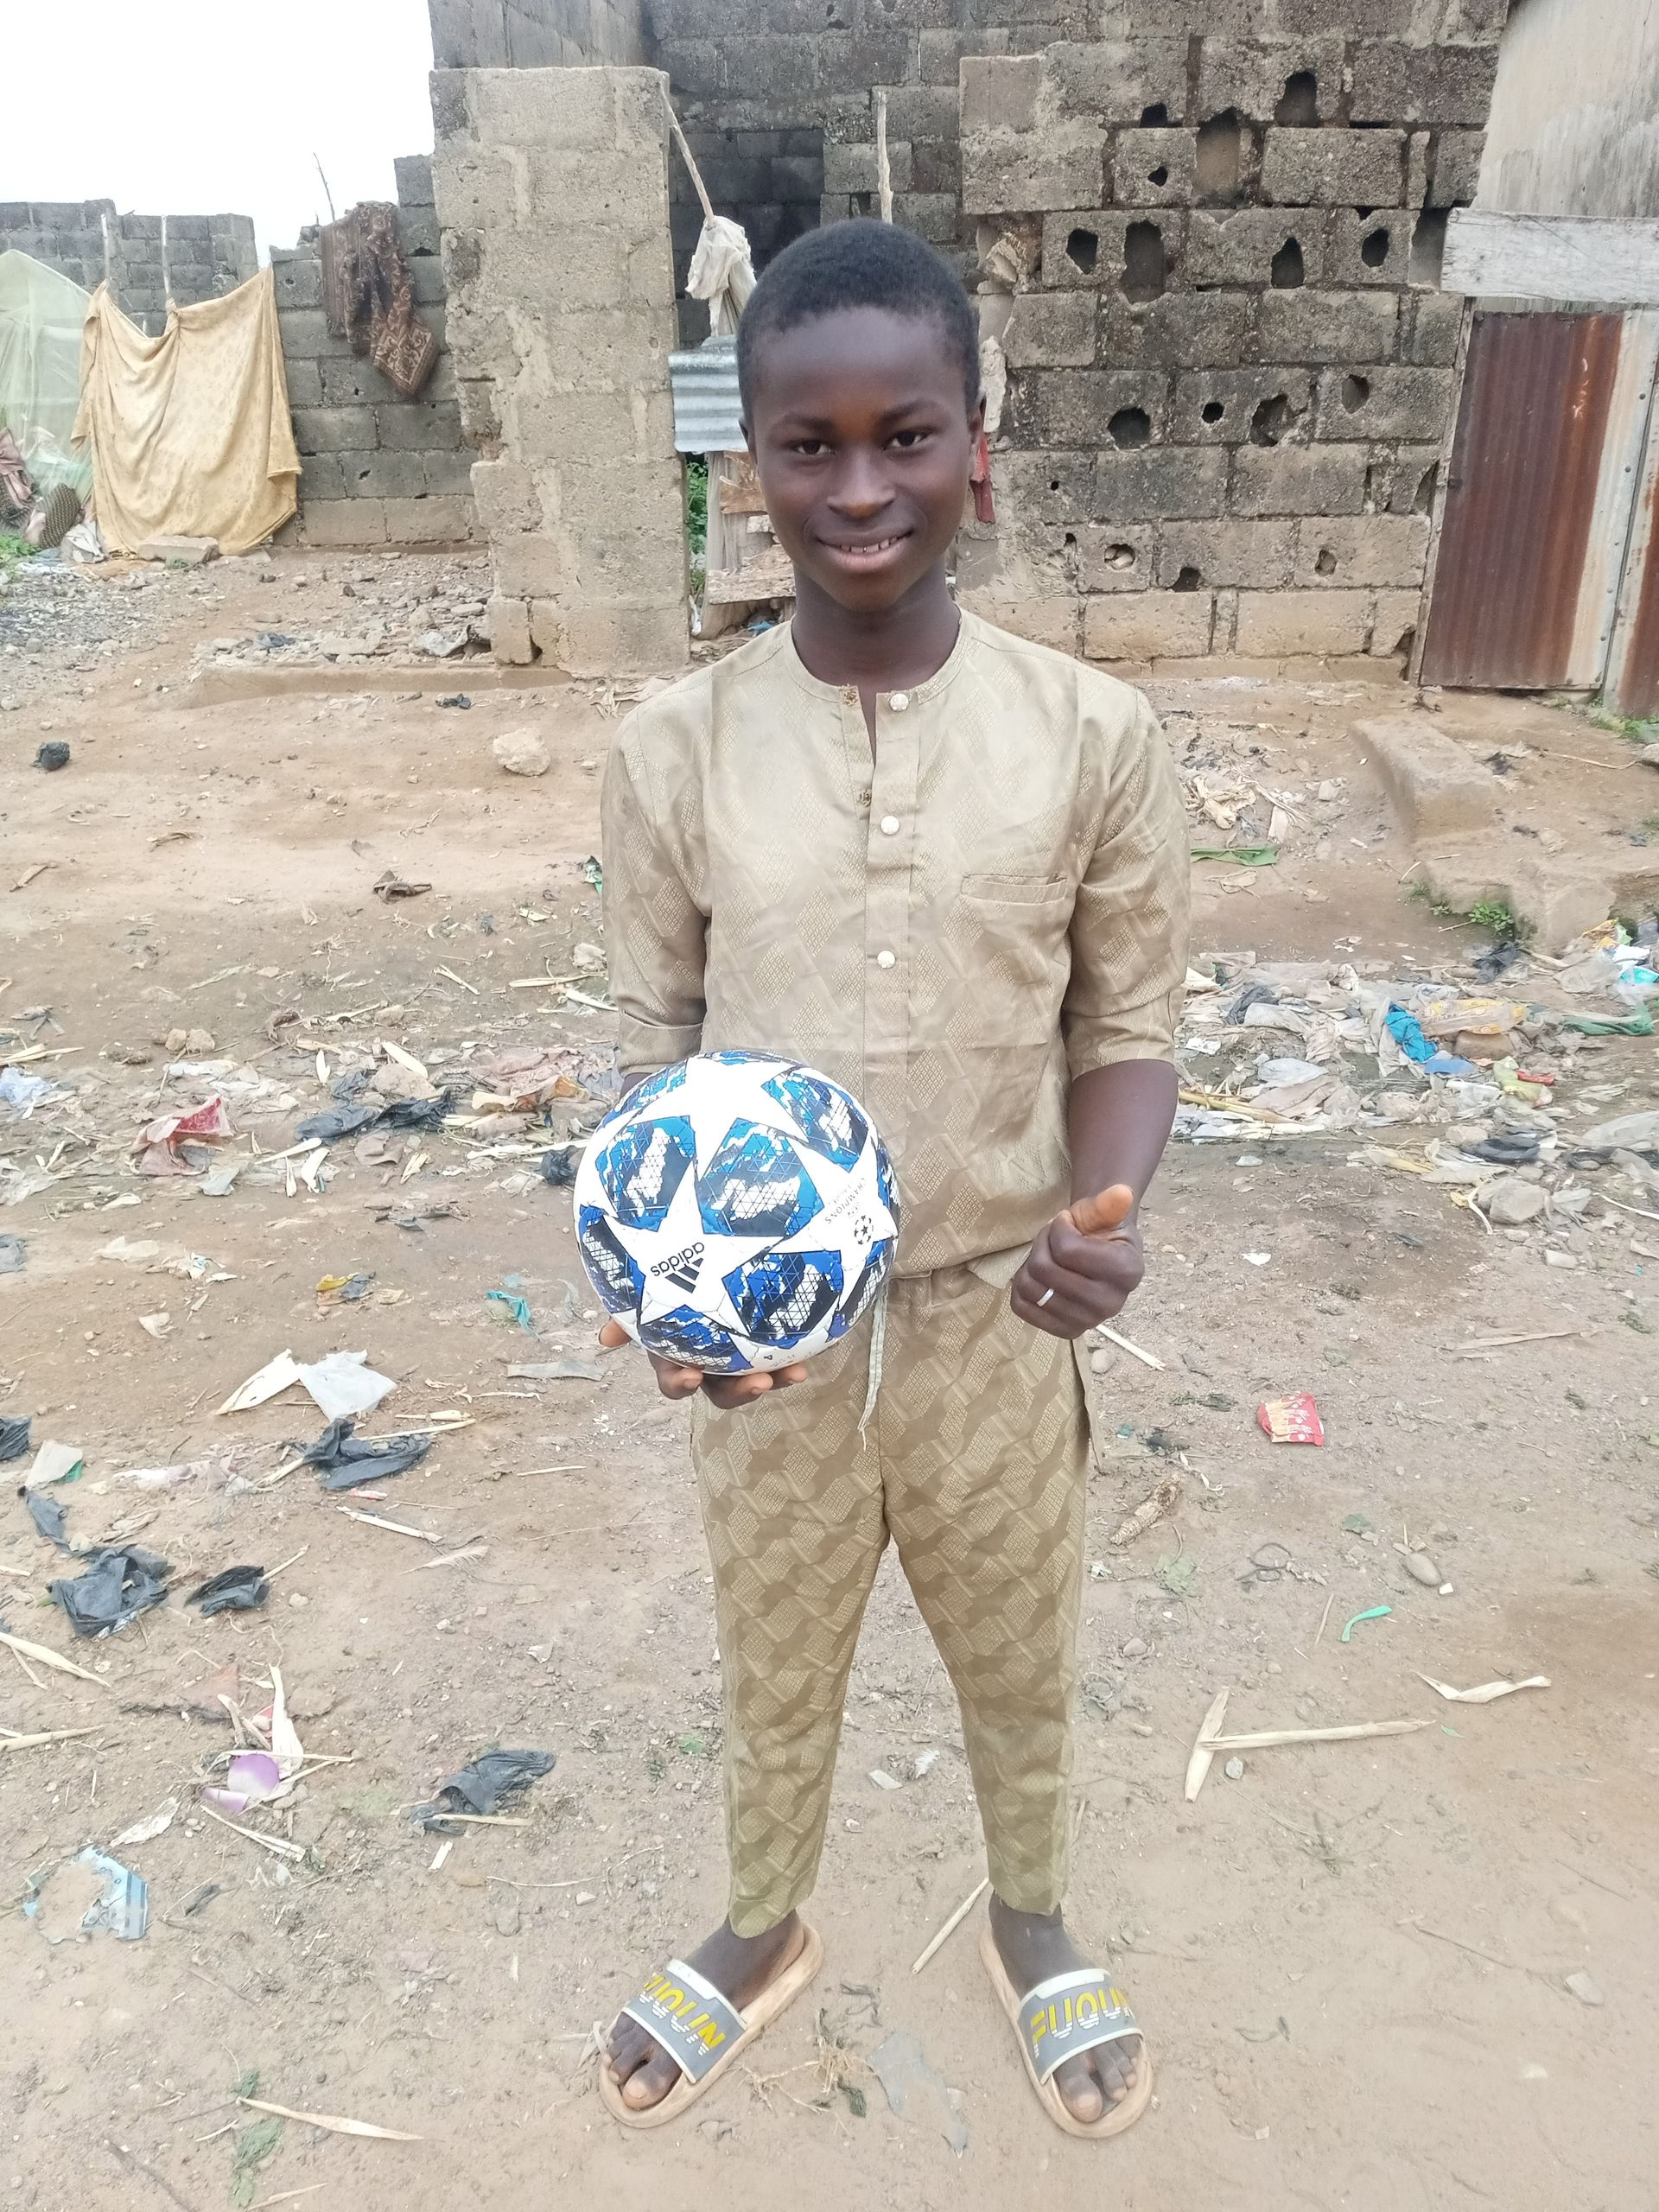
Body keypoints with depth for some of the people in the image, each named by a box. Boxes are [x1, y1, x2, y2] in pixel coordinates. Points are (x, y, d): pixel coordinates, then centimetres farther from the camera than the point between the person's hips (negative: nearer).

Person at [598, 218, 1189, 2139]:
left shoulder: (1094, 735, -12)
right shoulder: (673, 749, -11)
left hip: (996, 1316, 0)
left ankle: (1031, 1921, 57)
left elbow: (1130, 1021, -3)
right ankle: (765, 1928, 55)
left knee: (1015, 1661, 24)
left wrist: (1105, 1208, -22)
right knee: (775, 1667, 24)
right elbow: (656, 1031, -2)